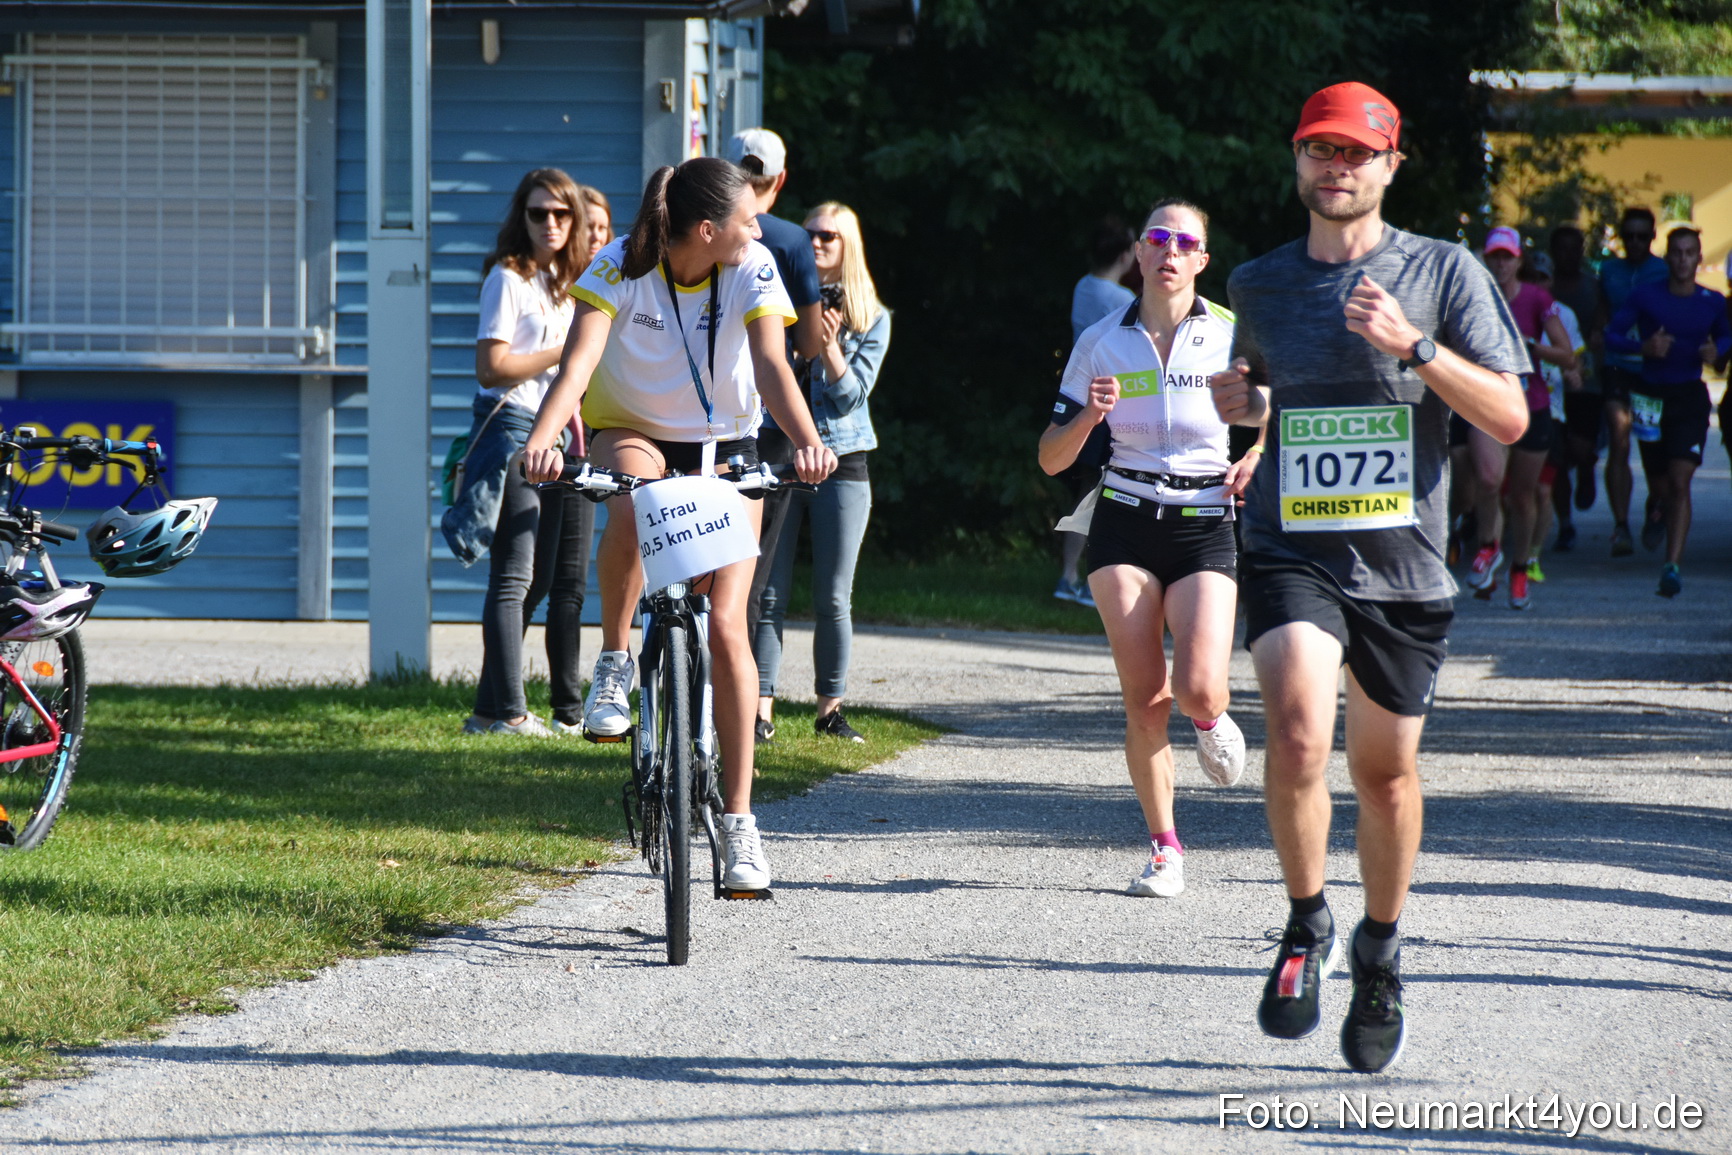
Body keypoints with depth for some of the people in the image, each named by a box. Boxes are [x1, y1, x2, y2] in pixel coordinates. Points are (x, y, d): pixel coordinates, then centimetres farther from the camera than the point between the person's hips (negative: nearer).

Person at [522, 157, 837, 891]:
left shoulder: (753, 269, -16)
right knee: (634, 501, -40)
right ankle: (614, 661, -16)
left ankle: (738, 822, -7)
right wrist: (542, 438, -49)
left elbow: (771, 364, -28)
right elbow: (579, 360, -30)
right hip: (633, 431, -1)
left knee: (725, 624, -13)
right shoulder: (620, 267, -20)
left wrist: (807, 442, -46)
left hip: (724, 449, 1)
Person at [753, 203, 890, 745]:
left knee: (833, 600, 1)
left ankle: (830, 709, 11)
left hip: (841, 461, 0)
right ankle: (761, 710, -3)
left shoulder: (872, 319, 6)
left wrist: (829, 344, -17)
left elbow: (853, 394, -1)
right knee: (769, 595, -4)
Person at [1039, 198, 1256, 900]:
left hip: (1205, 526, -1)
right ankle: (1164, 848, 9)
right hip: (1124, 525, 1)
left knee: (1198, 688, -18)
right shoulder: (1101, 342, 2)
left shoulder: (1231, 337, -2)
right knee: (1144, 699, -6)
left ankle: (1210, 719, 21)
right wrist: (1090, 414, -14)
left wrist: (1256, 460, -8)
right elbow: (1051, 459, 5)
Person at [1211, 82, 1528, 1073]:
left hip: (1403, 561, 0)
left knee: (1386, 768, 11)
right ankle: (1307, 926, -3)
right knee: (1298, 732, -24)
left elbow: (1510, 417, -5)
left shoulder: (1444, 272, -1)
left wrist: (1415, 348, -18)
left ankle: (1381, 952, 35)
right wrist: (1242, 403, 3)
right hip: (1291, 549, 0)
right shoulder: (1261, 284, 8)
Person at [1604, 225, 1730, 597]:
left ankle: (1672, 567, -20)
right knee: (1661, 488, 10)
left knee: (1680, 482, -16)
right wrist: (1644, 346, -18)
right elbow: (1611, 335, 0)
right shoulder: (1645, 297, -3)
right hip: (1651, 396, 1)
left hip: (1691, 399, -1)